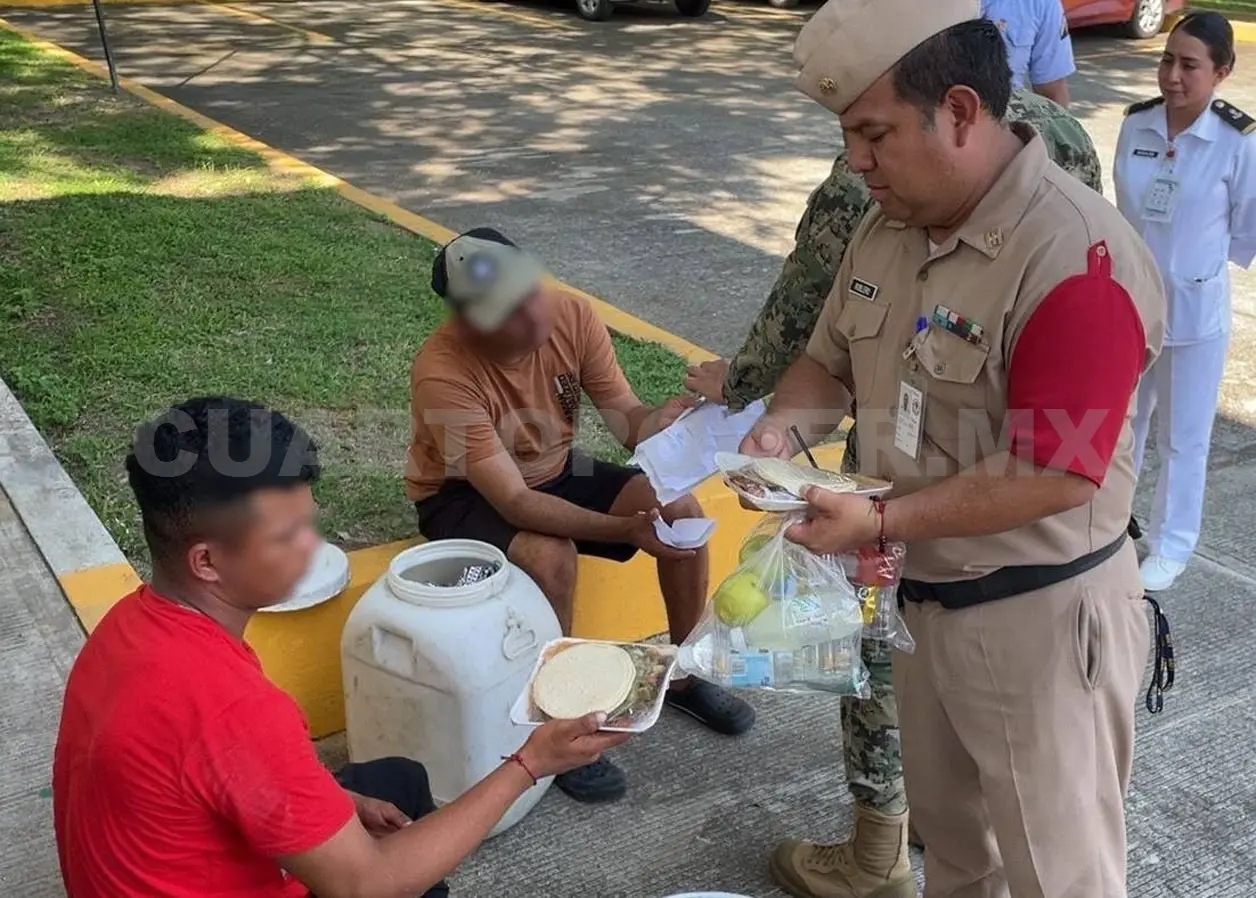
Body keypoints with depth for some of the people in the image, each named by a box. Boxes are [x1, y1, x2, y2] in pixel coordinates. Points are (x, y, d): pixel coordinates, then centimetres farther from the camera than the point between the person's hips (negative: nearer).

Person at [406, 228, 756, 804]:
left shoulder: (571, 315, -21)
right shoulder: (442, 373, -35)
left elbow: (626, 419, -14)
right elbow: (513, 502, -35)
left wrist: (661, 419, -39)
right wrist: (626, 527, -45)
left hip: (554, 470, 5)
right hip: (464, 495, -5)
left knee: (682, 509, -12)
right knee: (550, 557, -35)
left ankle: (684, 675, 10)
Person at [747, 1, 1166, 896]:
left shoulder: (1078, 257, -26)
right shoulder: (886, 227, 0)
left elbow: (1053, 478, -28)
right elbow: (831, 361, 11)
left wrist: (879, 522, -28)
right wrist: (784, 426, -11)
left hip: (1038, 615, -7)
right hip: (924, 590, 8)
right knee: (946, 823, 27)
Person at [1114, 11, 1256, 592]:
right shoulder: (1135, 125, -5)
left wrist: (1194, 262, 3)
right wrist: (1147, 258, 10)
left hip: (1194, 310, -4)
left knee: (1183, 437, 10)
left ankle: (1171, 547, 26)